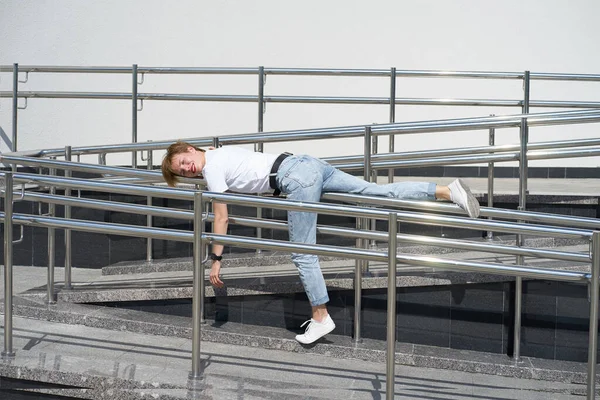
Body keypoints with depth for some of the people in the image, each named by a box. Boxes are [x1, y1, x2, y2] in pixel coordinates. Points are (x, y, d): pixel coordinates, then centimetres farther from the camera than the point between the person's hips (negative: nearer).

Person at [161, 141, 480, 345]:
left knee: (302, 254, -4)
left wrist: (216, 260, 1)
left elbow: (221, 218, -3)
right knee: (380, 192, 1)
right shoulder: (222, 153, 24)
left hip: (295, 179, -9)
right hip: (307, 163, 9)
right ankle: (448, 190, -5)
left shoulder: (212, 169, -1)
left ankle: (321, 317, 0)